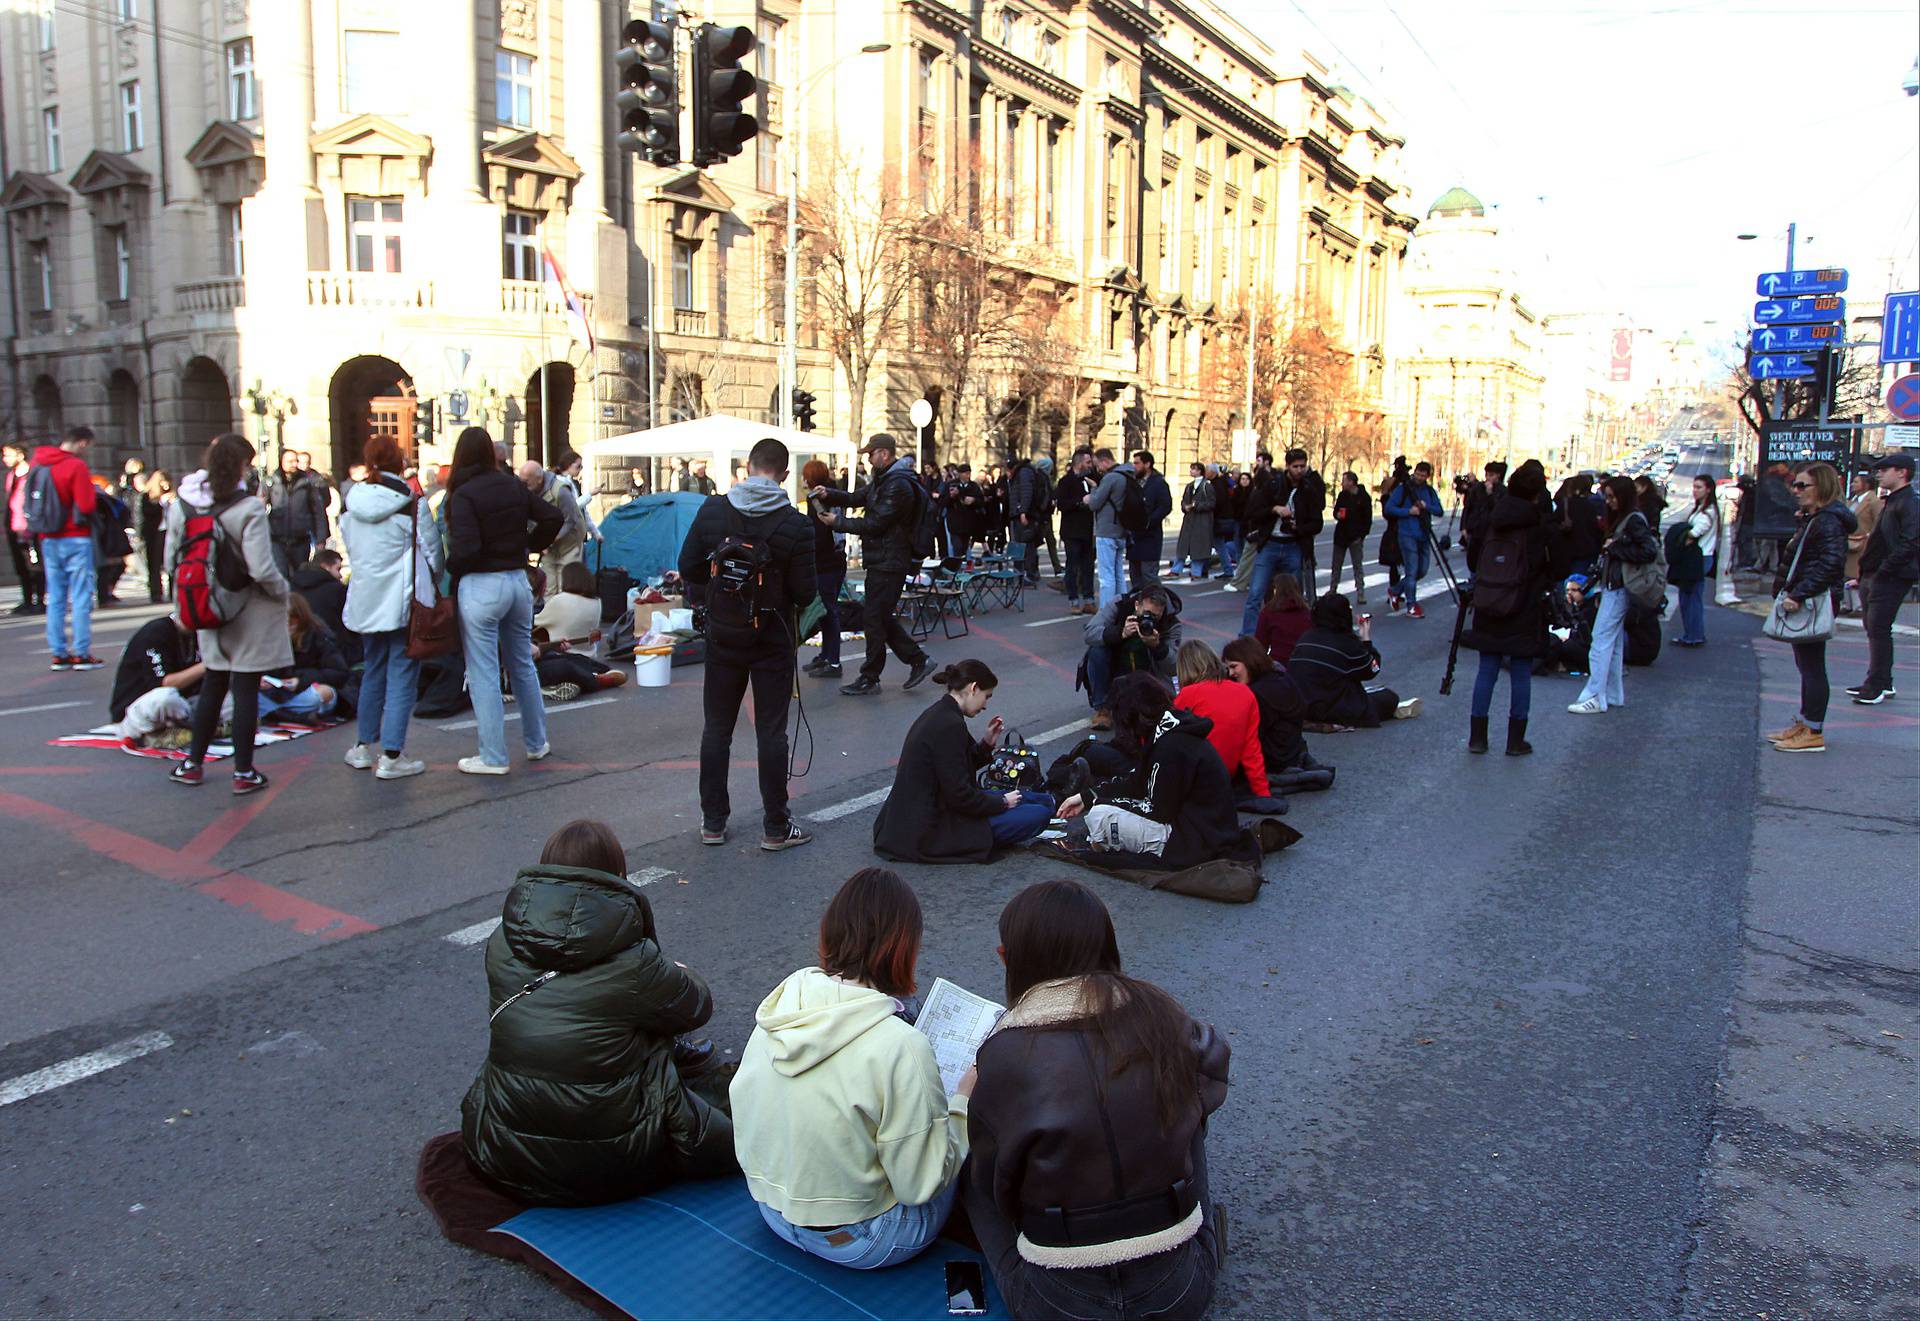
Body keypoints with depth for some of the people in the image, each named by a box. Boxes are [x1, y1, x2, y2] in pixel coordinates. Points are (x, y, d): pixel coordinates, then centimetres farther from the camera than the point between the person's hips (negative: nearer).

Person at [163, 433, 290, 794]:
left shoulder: (181, 506, 0)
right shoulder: (248, 508, -19)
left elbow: (171, 563, 5)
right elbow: (261, 569, -22)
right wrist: (283, 591, -4)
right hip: (251, 614, -6)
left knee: (212, 687, 19)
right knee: (246, 690, 3)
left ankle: (192, 764, 28)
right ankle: (244, 772, 10)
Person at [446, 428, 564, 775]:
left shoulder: (464, 494, -13)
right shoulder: (514, 486, 6)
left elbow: (466, 547, -20)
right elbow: (555, 516, 7)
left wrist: (451, 570, -2)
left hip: (480, 586, -6)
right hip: (518, 580, 7)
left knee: (483, 675, 1)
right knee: (523, 665, 18)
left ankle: (493, 757, 6)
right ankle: (537, 743, 28)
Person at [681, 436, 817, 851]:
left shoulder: (712, 510, -6)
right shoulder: (794, 524, -14)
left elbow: (688, 569, -1)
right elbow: (805, 592, -13)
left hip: (722, 634, 3)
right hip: (772, 640, -2)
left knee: (717, 727, 13)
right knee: (771, 731, 4)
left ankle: (713, 821, 20)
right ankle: (775, 827, 10)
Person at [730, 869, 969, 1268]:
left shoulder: (779, 1006, -10)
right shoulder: (899, 1047, -29)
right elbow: (922, 1184, -21)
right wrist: (964, 1100, -7)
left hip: (773, 1210, 6)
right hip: (856, 1242, -6)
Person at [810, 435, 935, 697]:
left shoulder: (898, 486, -17)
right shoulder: (883, 480, 16)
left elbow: (875, 524, -19)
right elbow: (857, 498, 16)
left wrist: (838, 522, -11)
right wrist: (828, 495, -3)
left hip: (889, 564, -10)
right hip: (882, 561, 10)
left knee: (873, 619, -4)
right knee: (883, 617, 14)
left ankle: (869, 678, 4)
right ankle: (919, 660, 21)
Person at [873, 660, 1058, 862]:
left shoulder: (937, 713, 8)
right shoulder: (950, 725, -22)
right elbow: (959, 795, -22)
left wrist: (986, 743, 8)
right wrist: (1002, 803, -7)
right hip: (929, 833, -10)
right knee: (1039, 814, -12)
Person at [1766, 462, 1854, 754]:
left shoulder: (1828, 522, -17)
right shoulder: (1812, 520, 16)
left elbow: (1829, 565, -28)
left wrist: (1798, 595, -32)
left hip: (1813, 605, -11)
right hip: (1805, 602, 11)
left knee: (1812, 667, -5)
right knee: (1807, 666, 16)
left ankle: (1814, 733, 0)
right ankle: (1804, 723, 25)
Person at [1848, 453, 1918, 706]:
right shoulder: (1891, 502, 19)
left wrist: (1883, 570, -22)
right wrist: (1864, 575, 18)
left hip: (1892, 579, -10)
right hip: (1876, 577, 10)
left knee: (1879, 630, -8)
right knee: (1874, 629, 14)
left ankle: (1877, 686, -4)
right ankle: (1882, 683, 22)